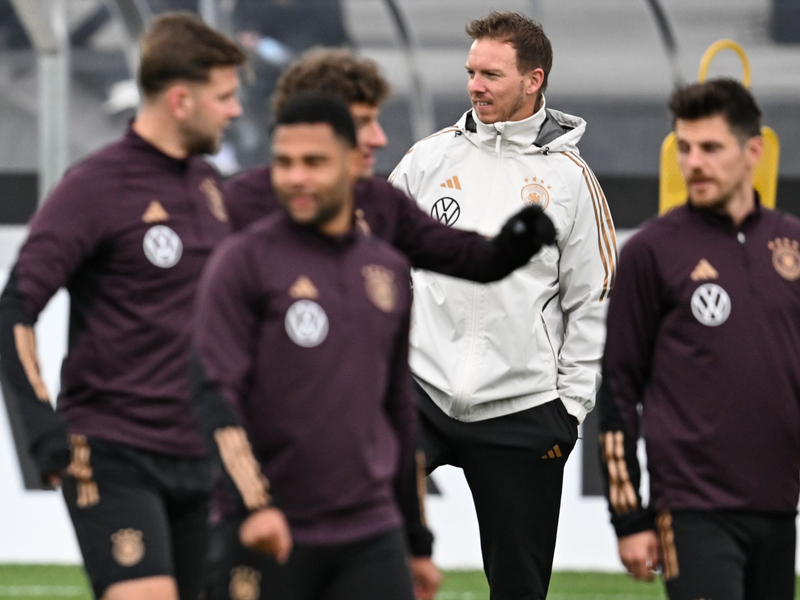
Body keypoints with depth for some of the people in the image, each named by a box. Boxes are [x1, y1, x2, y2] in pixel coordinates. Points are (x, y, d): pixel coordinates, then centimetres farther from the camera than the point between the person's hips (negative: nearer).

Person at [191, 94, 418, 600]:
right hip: (270, 534, -4)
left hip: (372, 536, 4)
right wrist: (254, 504, -23)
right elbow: (215, 391, -10)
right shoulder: (245, 261, -3)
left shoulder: (391, 270, 12)